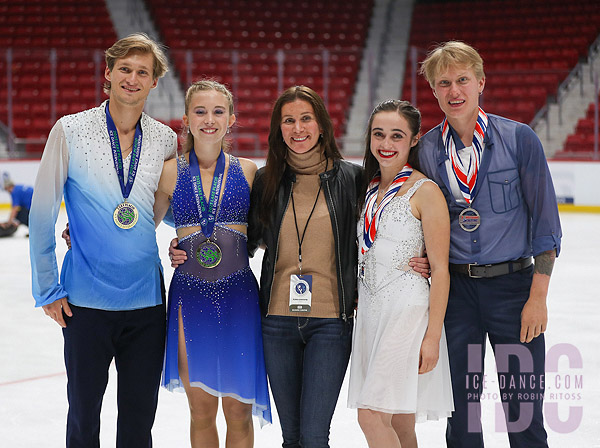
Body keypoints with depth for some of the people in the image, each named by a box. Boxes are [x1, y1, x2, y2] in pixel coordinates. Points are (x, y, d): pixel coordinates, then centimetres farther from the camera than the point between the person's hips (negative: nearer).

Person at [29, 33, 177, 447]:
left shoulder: (165, 139, 3)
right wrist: (47, 289, -3)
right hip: (86, 300, -2)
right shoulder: (71, 131, -6)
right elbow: (43, 212, -2)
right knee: (84, 413, 8)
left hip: (147, 300, 3)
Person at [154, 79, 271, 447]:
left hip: (238, 294, 0)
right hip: (190, 294, 0)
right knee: (201, 410, 7)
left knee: (239, 411, 5)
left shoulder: (247, 171, 4)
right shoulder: (171, 172, 2)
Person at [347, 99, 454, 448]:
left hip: (408, 308, -7)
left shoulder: (424, 191, -9)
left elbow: (440, 269, -11)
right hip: (369, 310, 7)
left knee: (372, 415, -15)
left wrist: (432, 336, -15)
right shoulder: (370, 189, 12)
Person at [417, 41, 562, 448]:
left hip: (513, 284, -2)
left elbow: (545, 220, -5)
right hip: (454, 288, 2)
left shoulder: (519, 138, -6)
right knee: (461, 411, 9)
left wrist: (538, 296, -9)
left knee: (524, 413, 0)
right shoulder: (427, 149, 2)